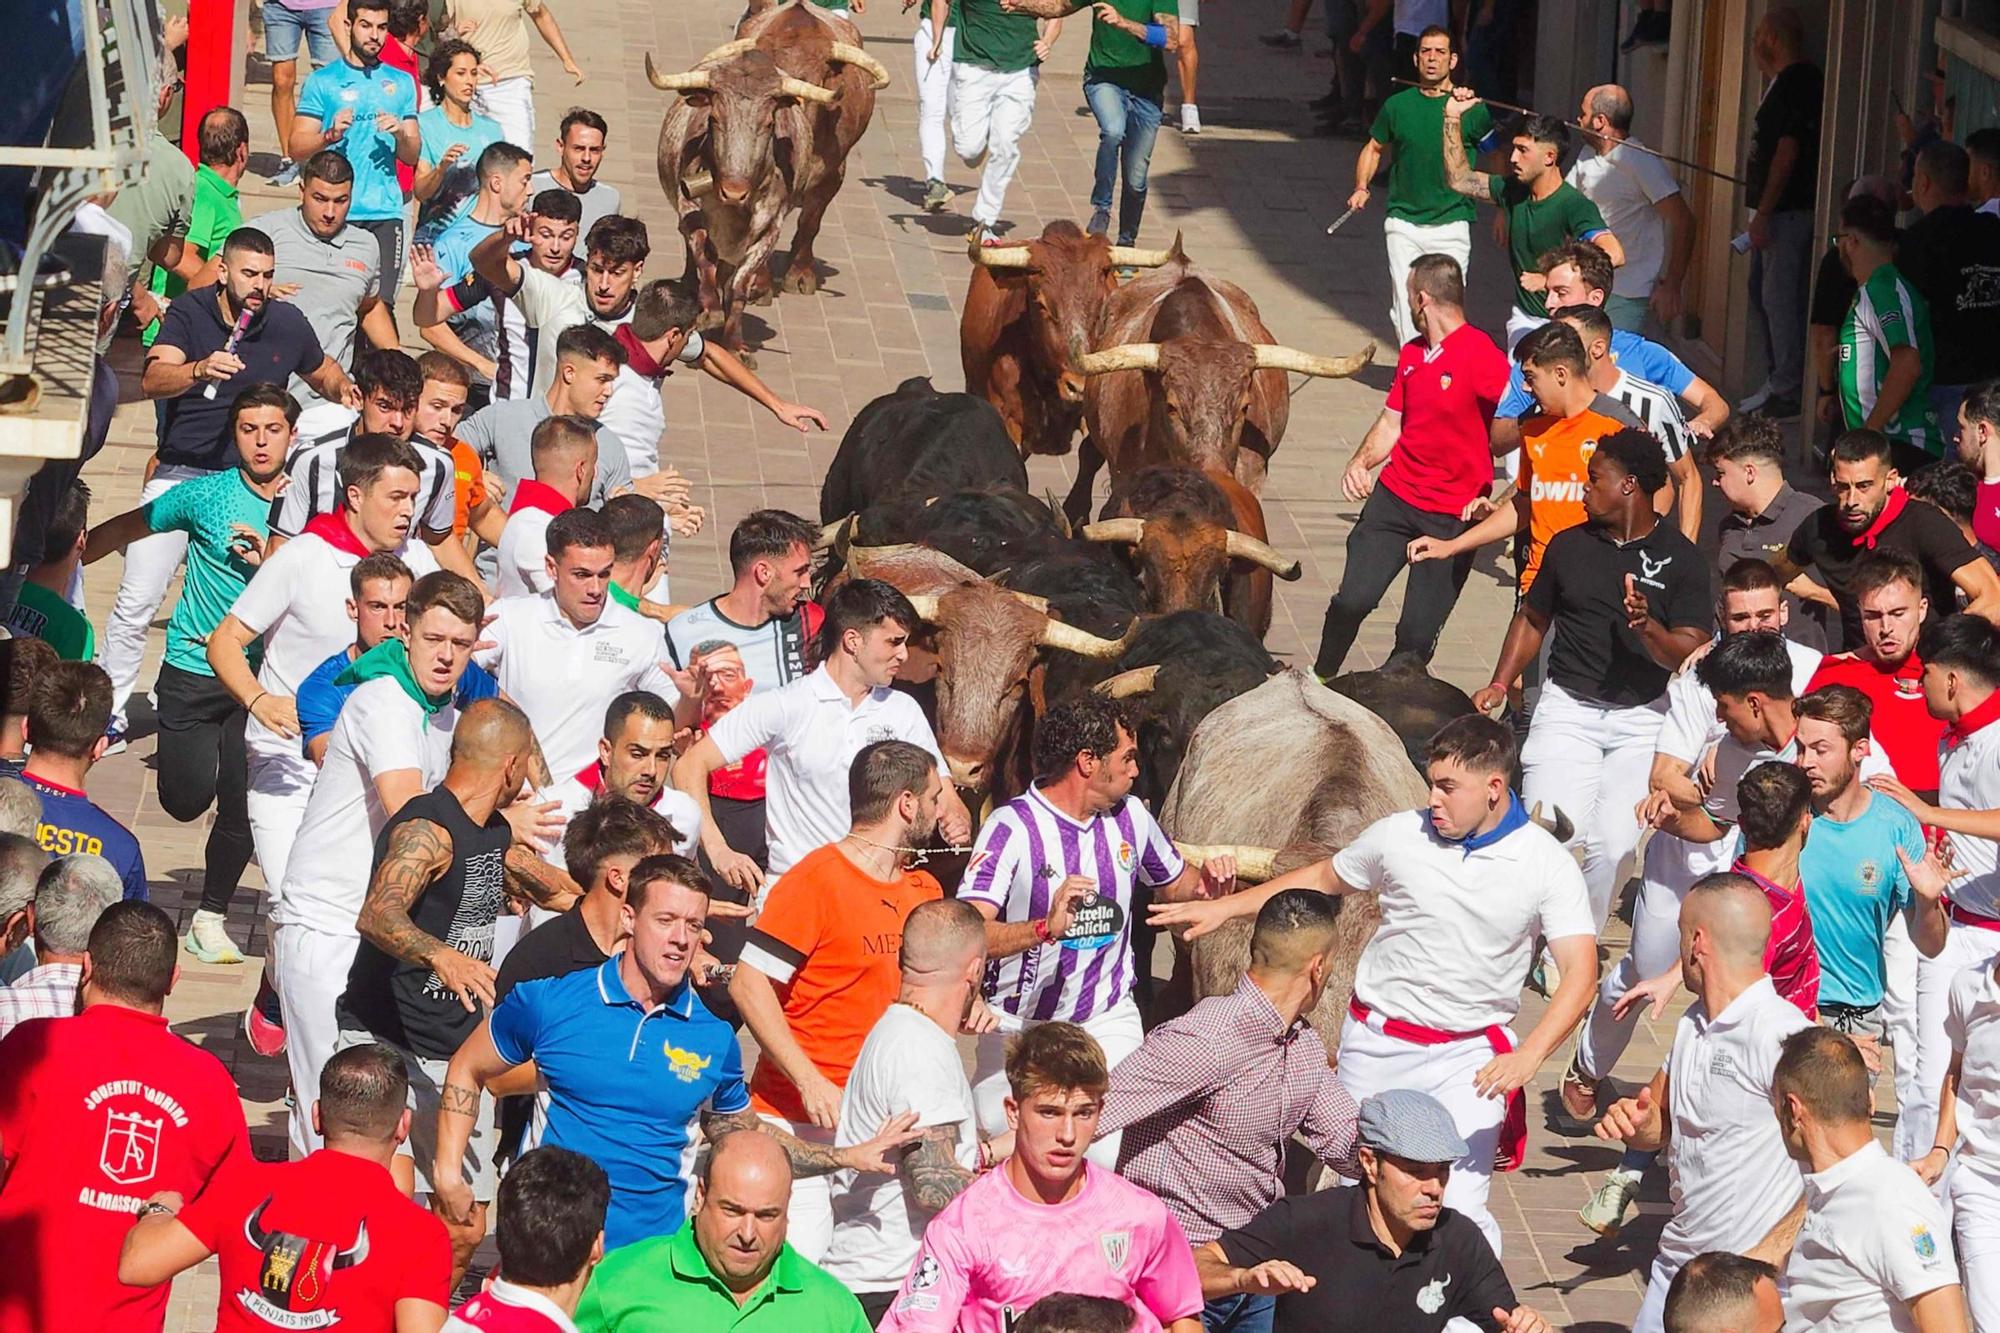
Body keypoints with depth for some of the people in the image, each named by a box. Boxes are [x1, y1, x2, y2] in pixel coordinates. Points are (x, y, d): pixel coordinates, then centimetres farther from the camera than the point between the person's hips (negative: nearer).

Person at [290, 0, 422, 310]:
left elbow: (412, 156, 15)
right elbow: (296, 148, 1)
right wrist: (330, 135, -17)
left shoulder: (401, 83, 15)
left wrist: (400, 135, -6)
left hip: (386, 212, 2)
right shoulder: (323, 81, 5)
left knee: (380, 304, -7)